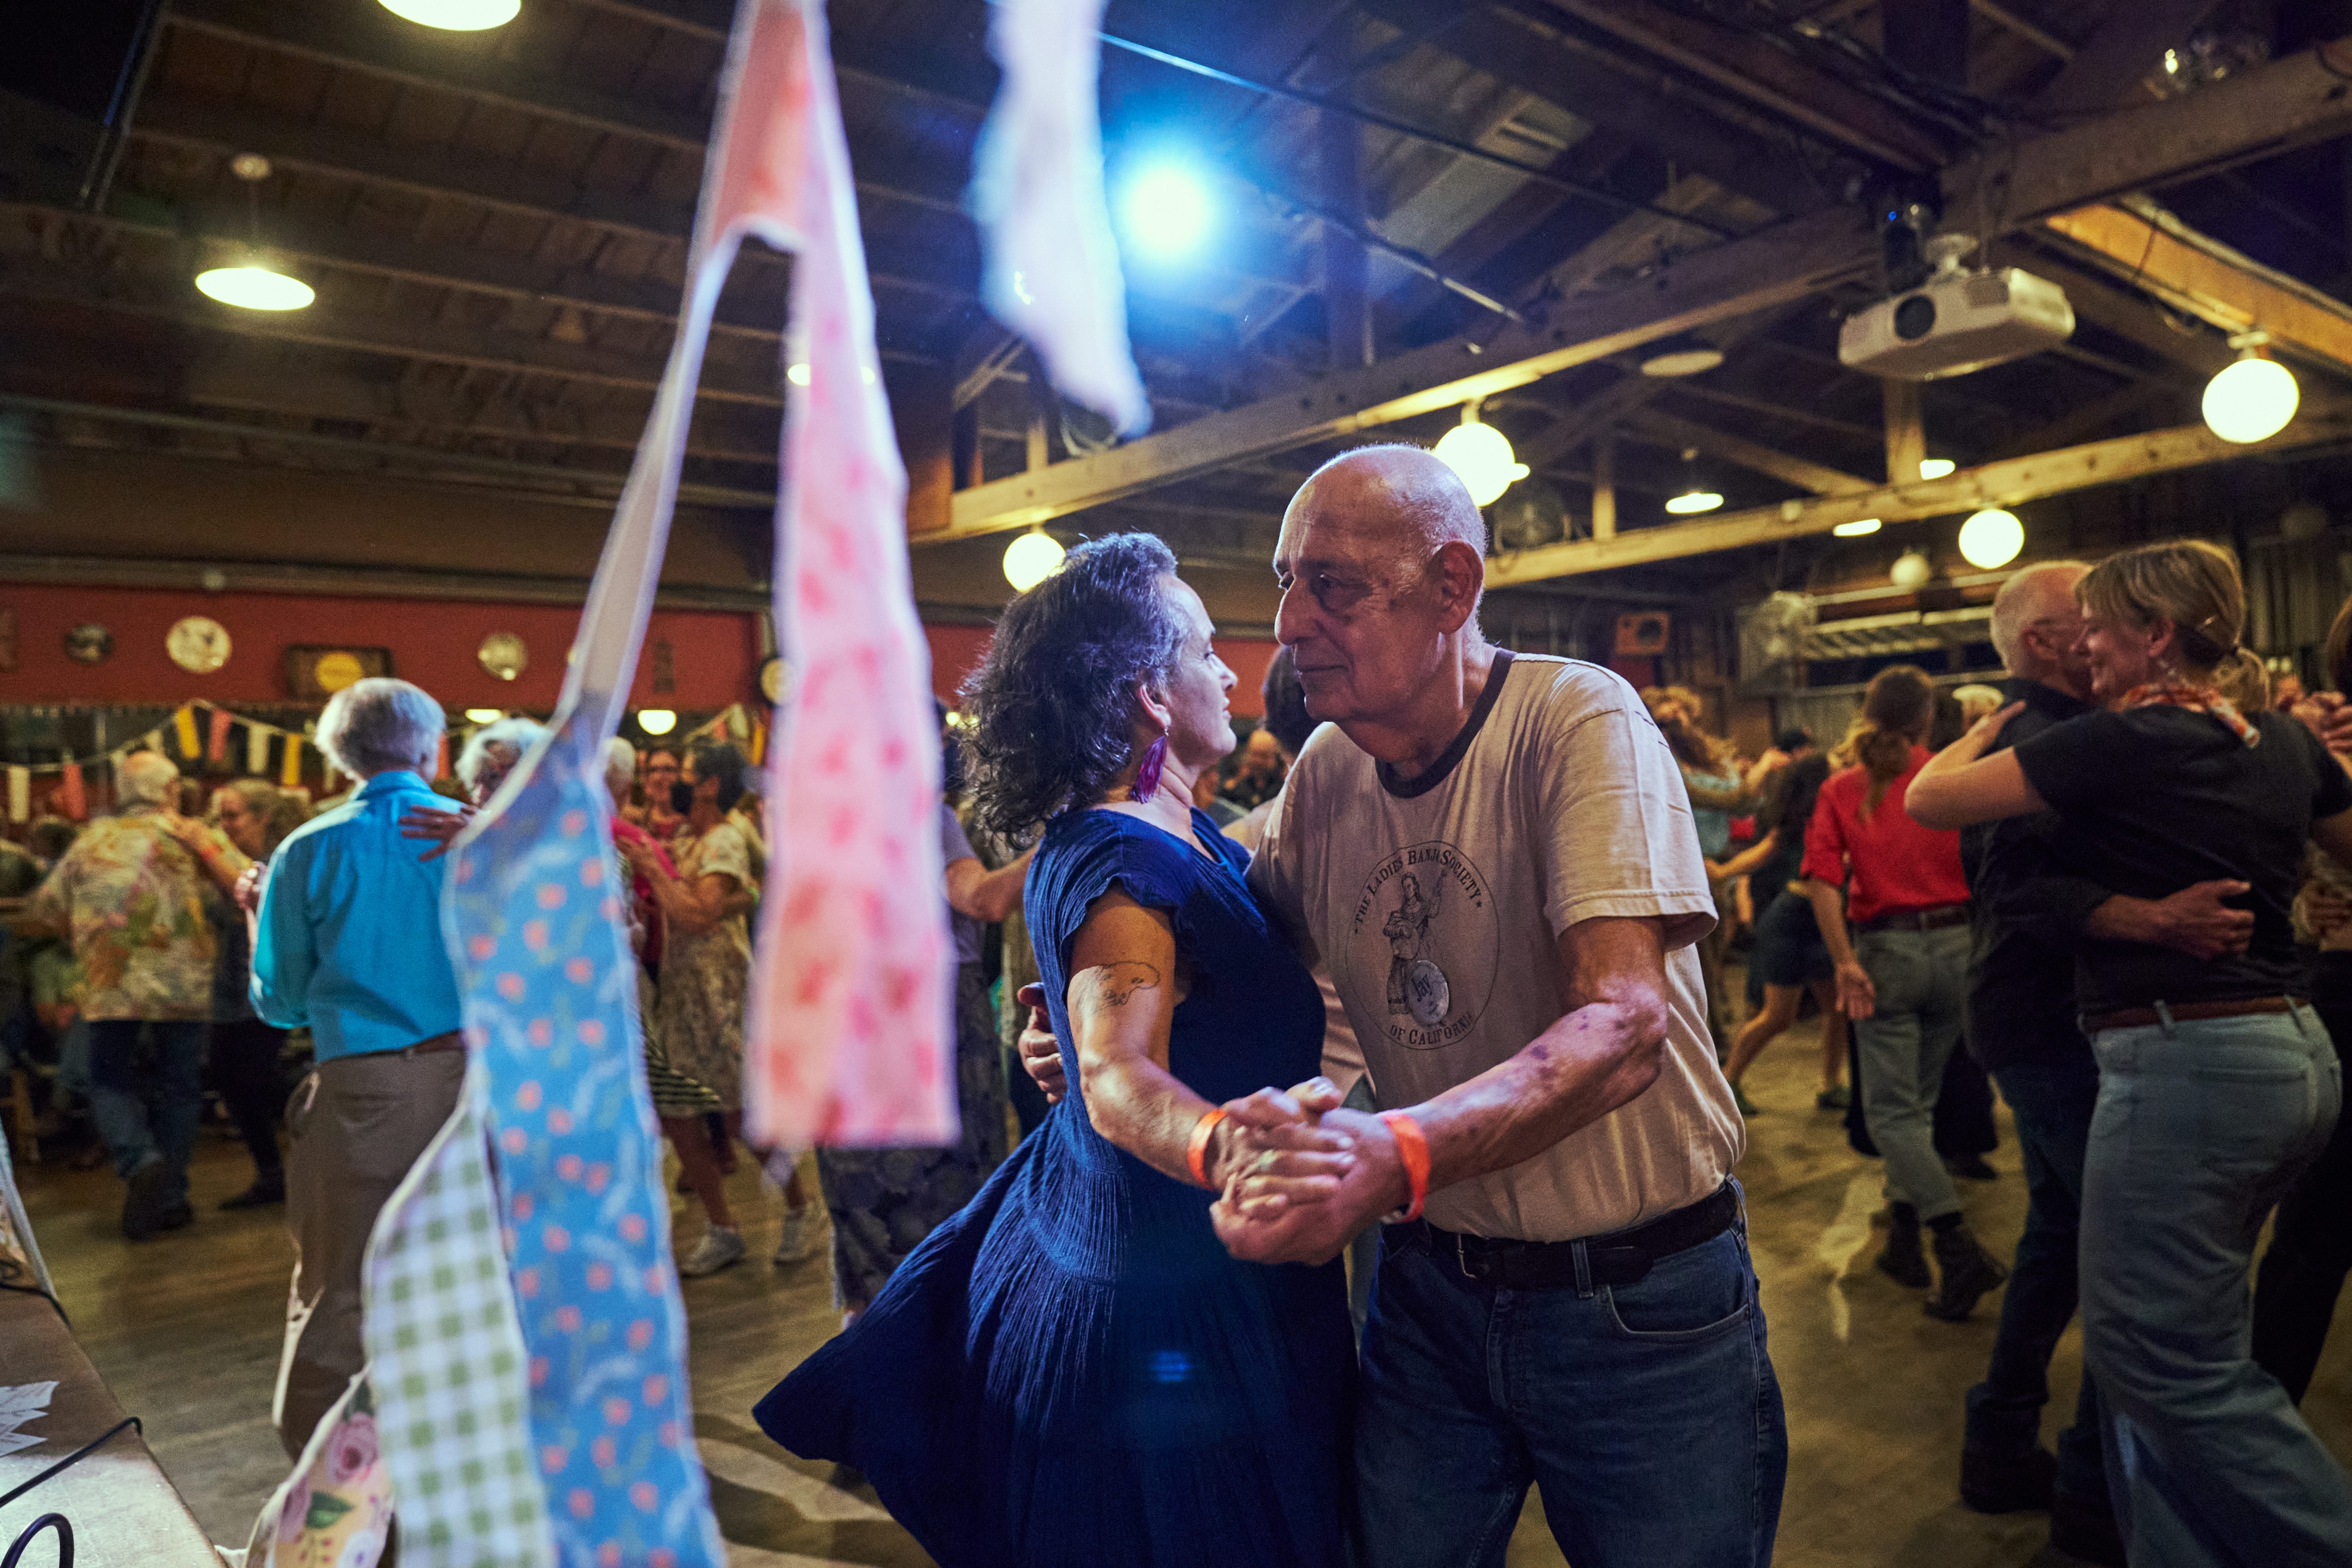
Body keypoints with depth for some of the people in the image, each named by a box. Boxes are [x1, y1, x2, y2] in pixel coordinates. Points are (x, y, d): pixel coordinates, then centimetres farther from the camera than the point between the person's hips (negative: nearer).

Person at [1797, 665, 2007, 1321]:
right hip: (1954, 944, 2)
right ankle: (1903, 1236, 23)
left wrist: (1844, 961, -12)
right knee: (1918, 1101, 17)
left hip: (1886, 951, -2)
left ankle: (1959, 1243, -13)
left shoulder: (1842, 788, 0)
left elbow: (1822, 881, -11)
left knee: (1892, 1111, 2)